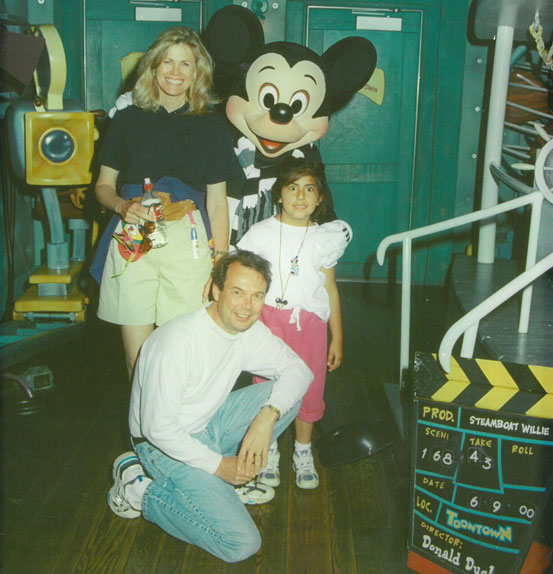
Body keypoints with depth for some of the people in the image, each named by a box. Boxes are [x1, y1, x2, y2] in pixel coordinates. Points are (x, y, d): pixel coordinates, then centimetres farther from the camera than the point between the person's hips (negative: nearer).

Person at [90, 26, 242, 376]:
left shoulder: (211, 125, 10)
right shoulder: (128, 119, 12)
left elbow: (217, 203, 8)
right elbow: (104, 184, 16)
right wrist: (123, 206, -7)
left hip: (188, 242, -1)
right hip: (132, 241, 1)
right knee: (137, 357, 2)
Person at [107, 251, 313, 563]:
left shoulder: (249, 330, -8)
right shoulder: (178, 341, -30)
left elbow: (299, 369, -3)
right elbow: (157, 427, -26)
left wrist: (267, 415, -21)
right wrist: (217, 464, -21)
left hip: (209, 424, 8)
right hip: (167, 444, -7)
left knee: (286, 395, -5)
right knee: (241, 544, -14)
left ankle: (236, 474, 6)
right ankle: (140, 487, 0)